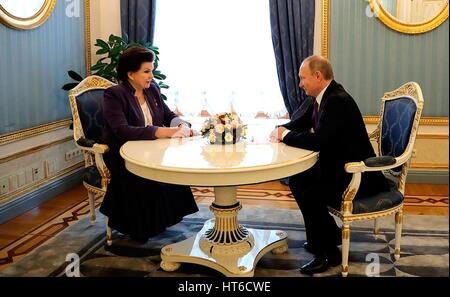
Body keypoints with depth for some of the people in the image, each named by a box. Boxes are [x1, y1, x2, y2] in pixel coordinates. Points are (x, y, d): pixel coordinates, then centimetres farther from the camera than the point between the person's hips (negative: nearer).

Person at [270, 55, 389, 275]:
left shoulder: (338, 100, -25)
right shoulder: (319, 97, 5)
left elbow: (317, 140, -33)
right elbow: (298, 123, 15)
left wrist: (286, 135, -17)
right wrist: (281, 131, -7)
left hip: (358, 176, -10)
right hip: (337, 166, 10)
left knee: (308, 193, -22)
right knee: (297, 180, 8)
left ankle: (328, 252, -1)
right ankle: (330, 233, 22)